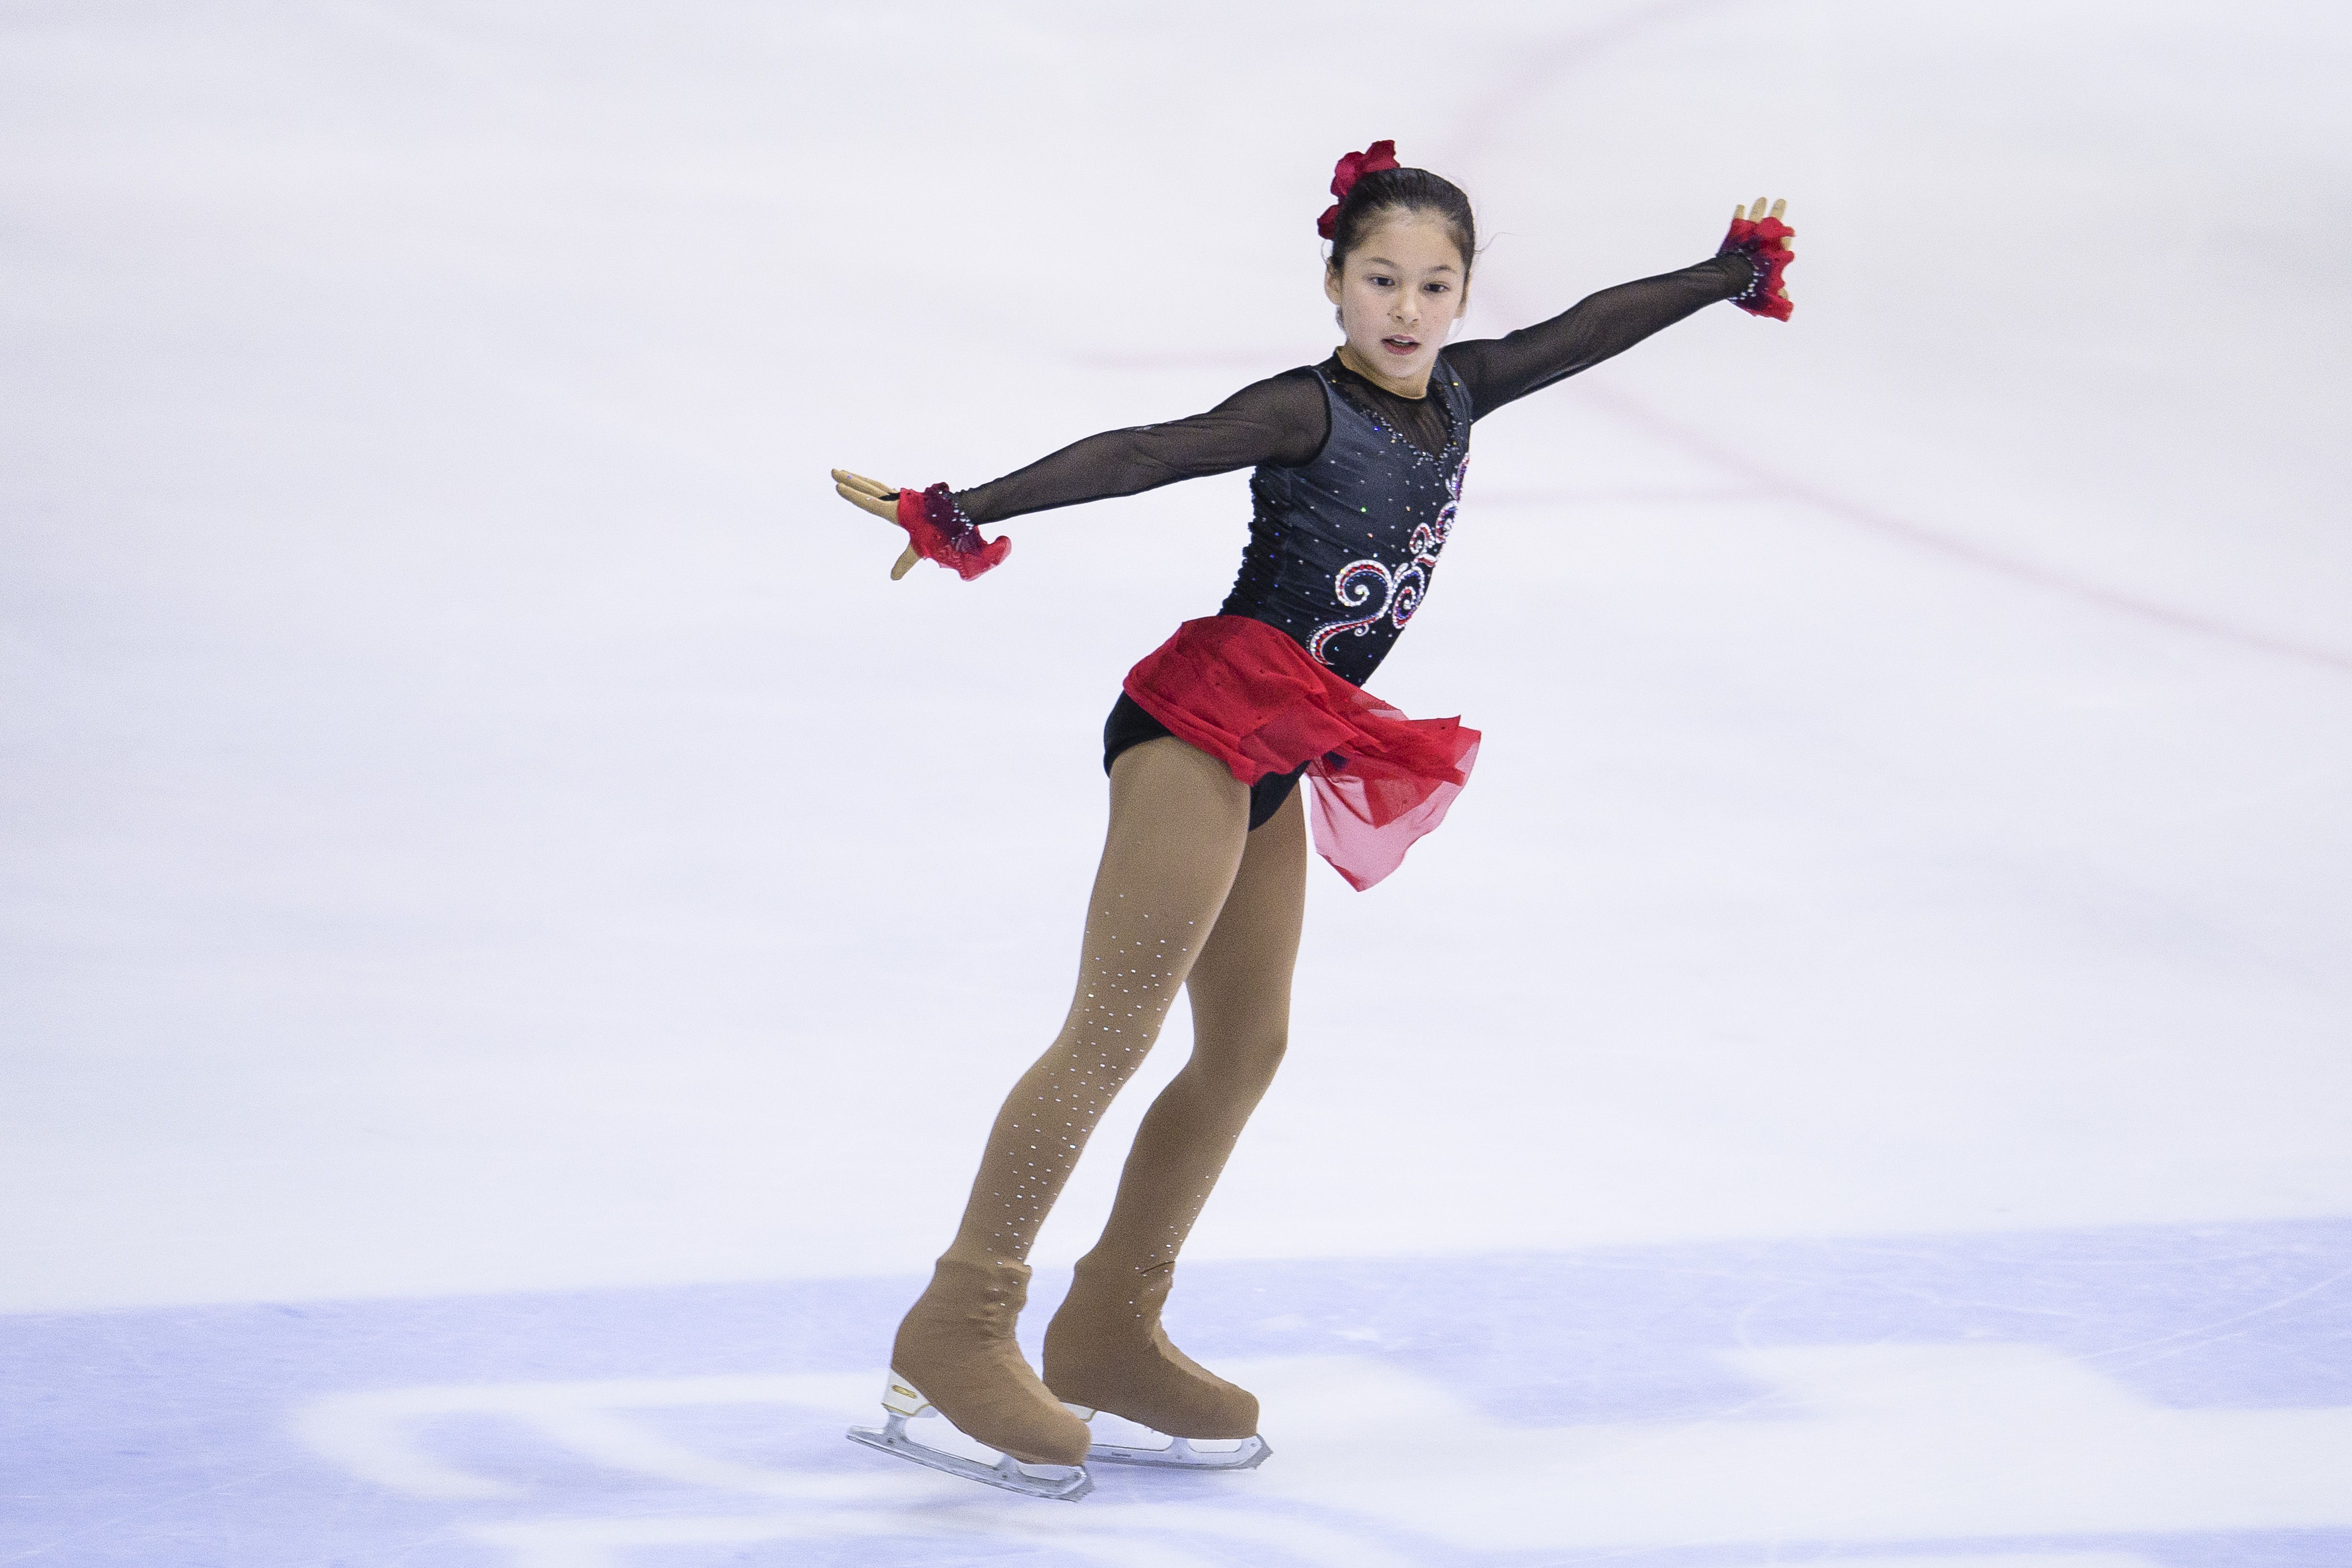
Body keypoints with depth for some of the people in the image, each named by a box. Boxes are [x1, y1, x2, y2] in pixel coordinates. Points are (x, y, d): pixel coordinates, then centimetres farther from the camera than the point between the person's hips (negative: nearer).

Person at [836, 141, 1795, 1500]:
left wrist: (1727, 275, 35)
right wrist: (970, 513, -33)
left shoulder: (1455, 396, 11)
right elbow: (1146, 455, -22)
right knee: (1115, 1029, -14)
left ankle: (1109, 1334, 17)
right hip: (1201, 725, -9)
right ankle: (959, 1326, -13)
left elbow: (1584, 330, 22)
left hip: (1277, 761, 9)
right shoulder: (1308, 410, -11)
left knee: (1247, 1047, 9)